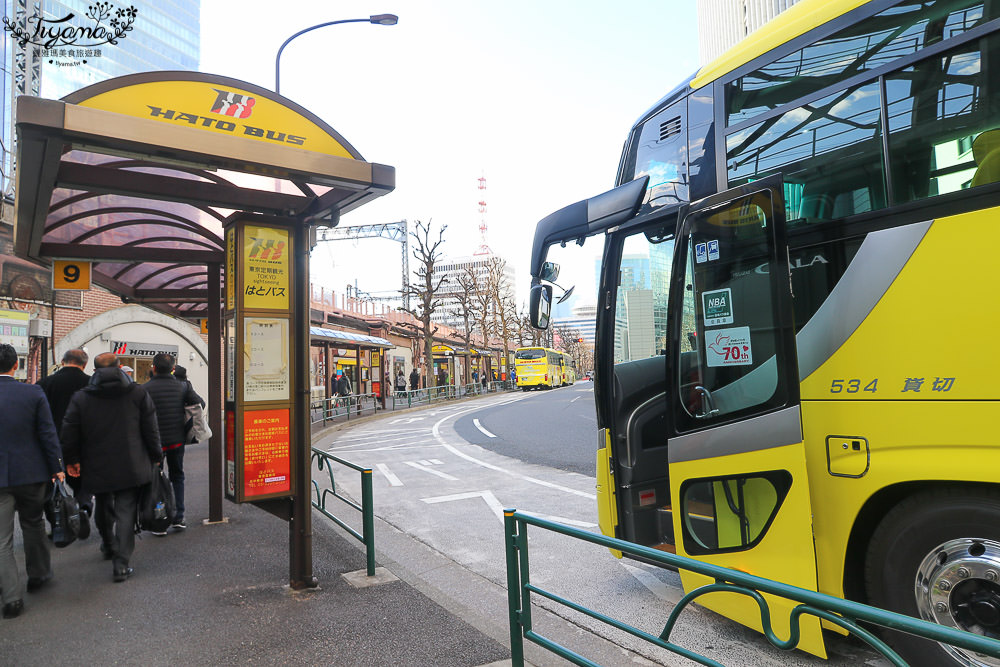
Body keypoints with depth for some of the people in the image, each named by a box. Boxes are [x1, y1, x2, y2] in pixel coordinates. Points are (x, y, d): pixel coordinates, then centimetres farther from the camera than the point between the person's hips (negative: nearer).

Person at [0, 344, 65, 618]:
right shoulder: (33, 393, -9)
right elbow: (48, 434, -6)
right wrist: (56, 467, 3)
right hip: (31, 473, 1)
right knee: (33, 524, 20)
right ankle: (38, 574, 34)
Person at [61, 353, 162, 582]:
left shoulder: (81, 397, -4)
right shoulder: (138, 393, -4)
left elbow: (69, 433, 0)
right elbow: (151, 430, -2)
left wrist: (72, 460, 14)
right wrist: (156, 456, 9)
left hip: (97, 467, 2)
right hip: (131, 467, -2)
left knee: (103, 508, 23)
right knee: (126, 511, 1)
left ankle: (108, 546, 43)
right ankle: (121, 563, -4)